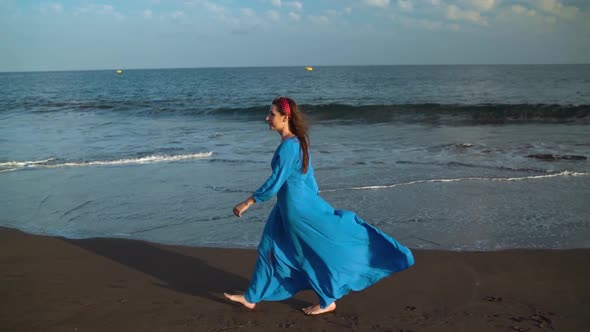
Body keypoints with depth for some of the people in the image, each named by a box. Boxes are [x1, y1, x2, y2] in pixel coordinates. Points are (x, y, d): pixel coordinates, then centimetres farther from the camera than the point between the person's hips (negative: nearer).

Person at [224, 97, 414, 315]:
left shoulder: (287, 146, -23)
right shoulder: (298, 141, 6)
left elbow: (275, 183, -23)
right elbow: (307, 175, 13)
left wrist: (247, 203, -16)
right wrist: (313, 201, 22)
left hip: (295, 207, -10)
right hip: (302, 201, 10)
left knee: (315, 254, 6)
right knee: (268, 248, 16)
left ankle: (328, 302, 24)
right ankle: (251, 297, 28)